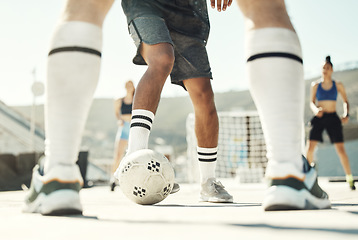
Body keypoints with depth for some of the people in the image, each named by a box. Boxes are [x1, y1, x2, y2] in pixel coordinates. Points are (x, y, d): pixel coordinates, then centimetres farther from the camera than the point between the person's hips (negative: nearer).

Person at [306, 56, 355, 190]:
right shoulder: (315, 85, 5)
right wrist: (316, 110, -15)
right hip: (319, 118, 1)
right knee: (310, 148, -11)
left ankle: (350, 178, 7)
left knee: (340, 149, -7)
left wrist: (346, 114, -8)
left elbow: (345, 102, 10)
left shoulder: (338, 85, 4)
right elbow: (312, 102, 7)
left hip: (333, 118, 0)